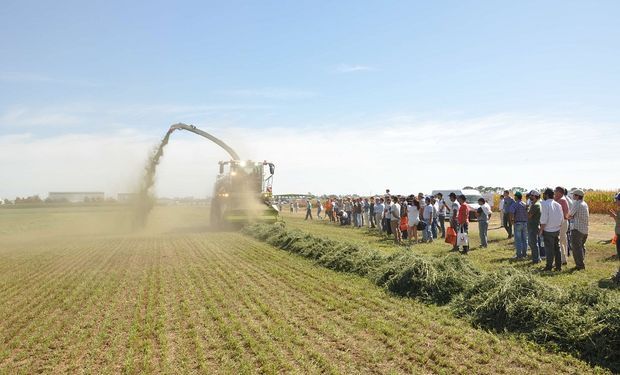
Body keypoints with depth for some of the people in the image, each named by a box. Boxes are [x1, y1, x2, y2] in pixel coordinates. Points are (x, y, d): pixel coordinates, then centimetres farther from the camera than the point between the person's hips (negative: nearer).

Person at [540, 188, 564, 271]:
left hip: (548, 230, -6)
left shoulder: (545, 204, -14)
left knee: (549, 249, 0)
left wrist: (541, 230, -9)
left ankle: (549, 266, 6)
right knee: (557, 248, 12)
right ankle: (558, 266, 17)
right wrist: (559, 227, 20)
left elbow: (544, 219, -17)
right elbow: (562, 218, 9)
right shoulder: (558, 205, 6)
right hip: (557, 230, 6)